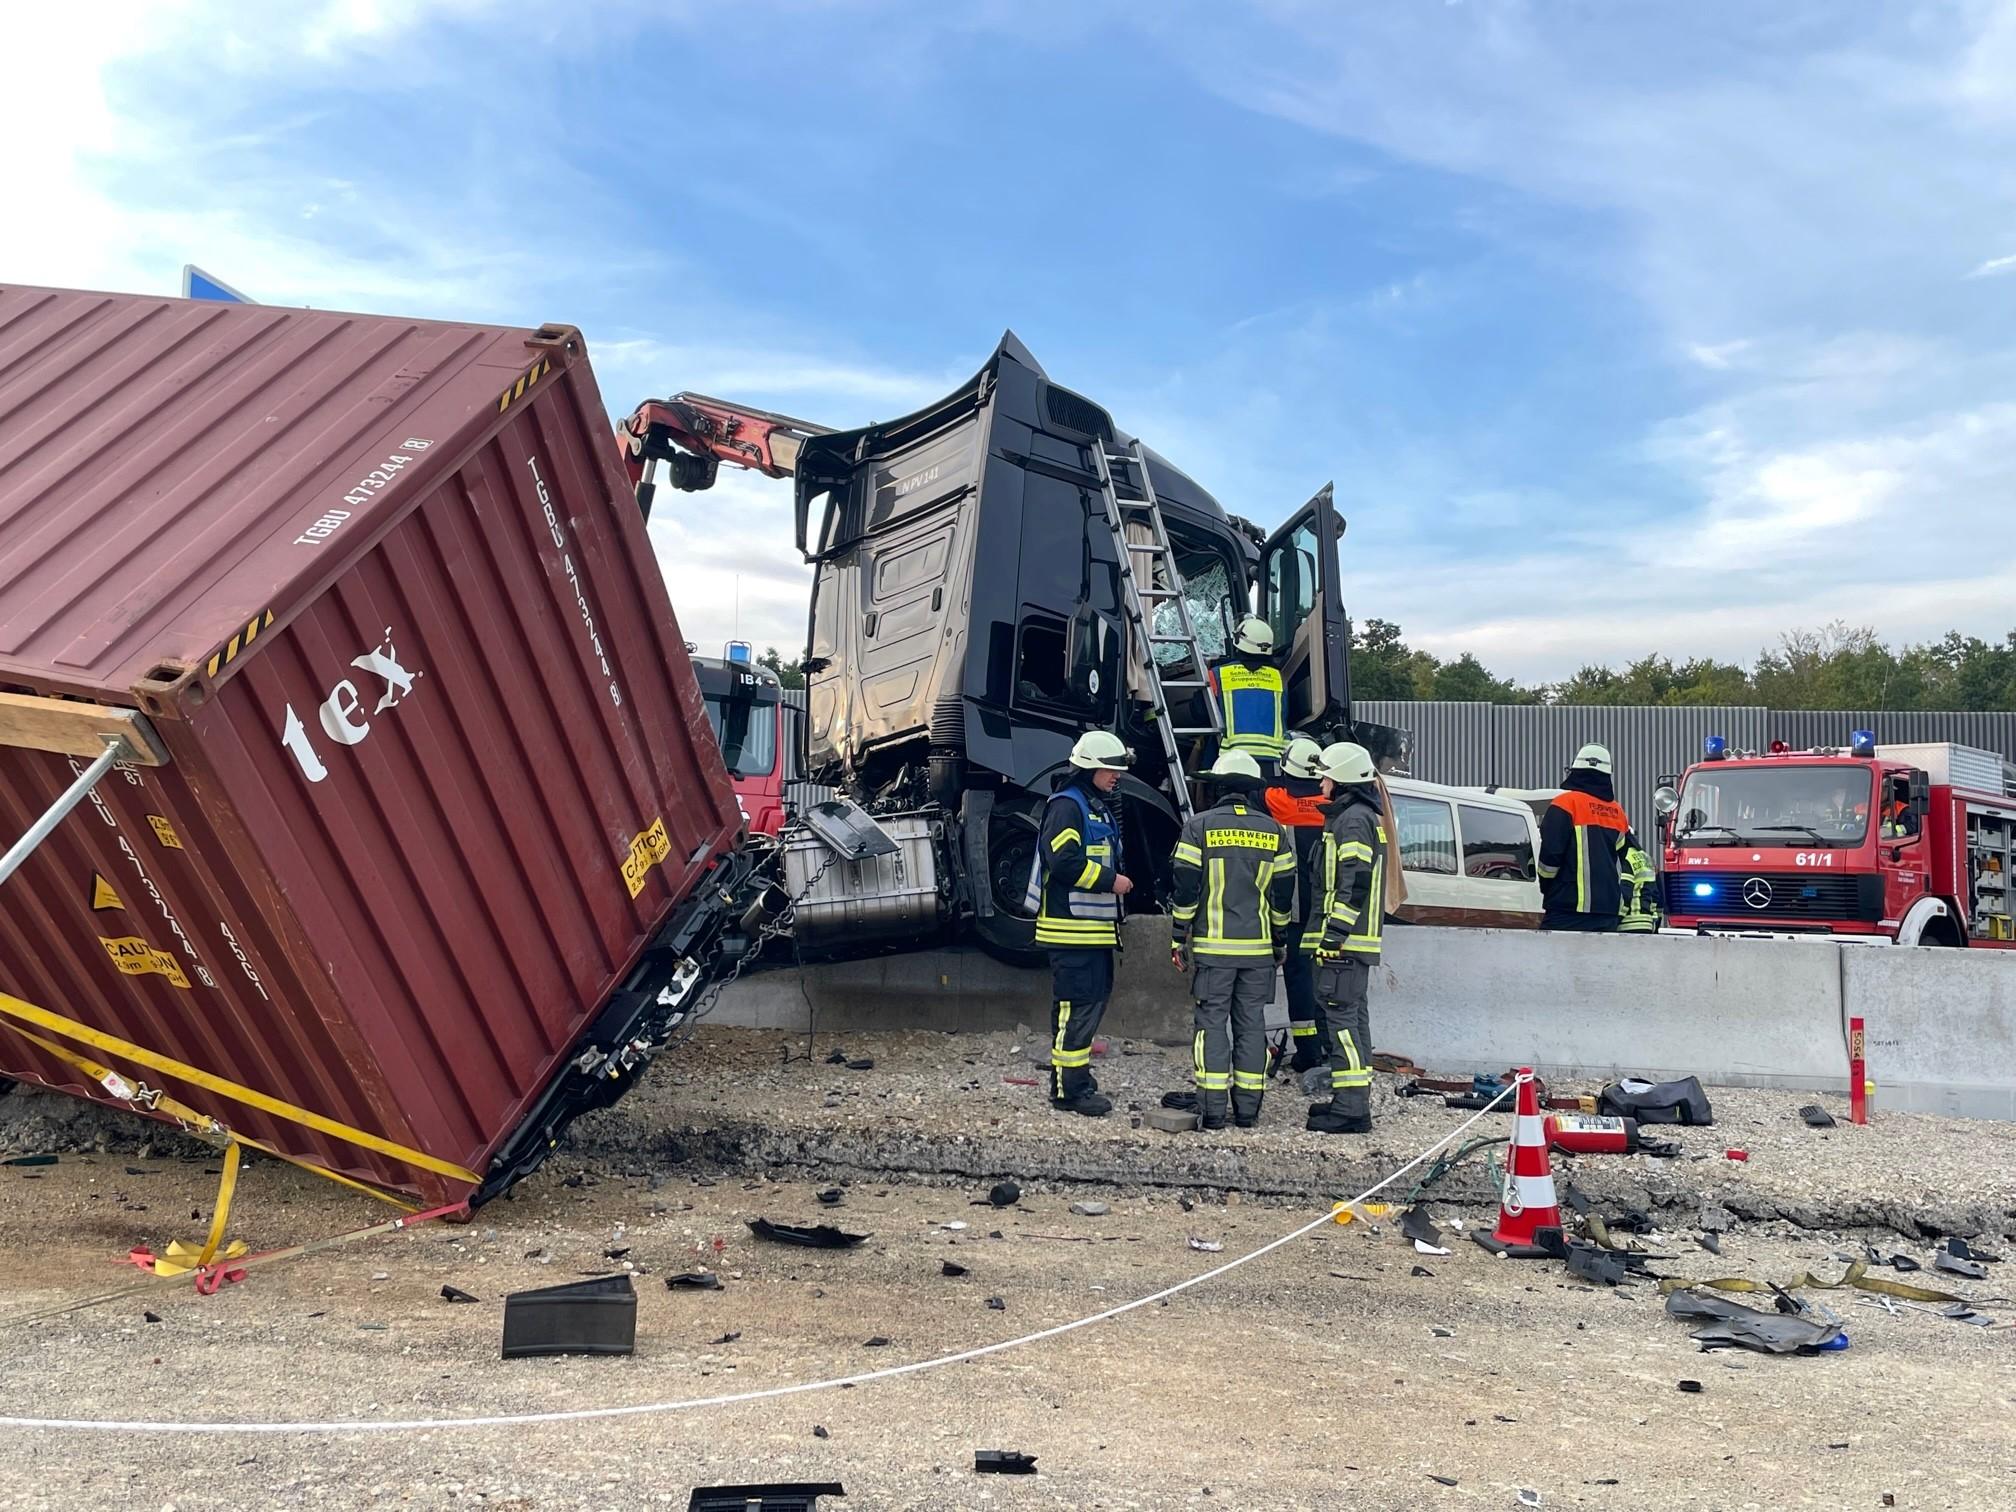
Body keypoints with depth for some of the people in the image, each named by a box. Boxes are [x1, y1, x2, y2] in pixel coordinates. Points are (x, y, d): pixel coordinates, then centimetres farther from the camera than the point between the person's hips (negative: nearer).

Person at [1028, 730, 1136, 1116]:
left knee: (1095, 997, 15)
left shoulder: (1099, 807, 21)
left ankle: (1075, 1069, 26)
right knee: (1076, 1004, -9)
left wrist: (1115, 880, 13)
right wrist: (1110, 881, -17)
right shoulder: (1067, 805, -12)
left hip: (1096, 926, 10)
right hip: (1071, 926, -10)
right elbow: (1062, 860, -23)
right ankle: (1069, 1088, -6)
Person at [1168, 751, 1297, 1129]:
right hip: (1259, 948, 3)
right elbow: (1283, 895, 9)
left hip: (1212, 945, -3)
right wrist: (1279, 942, 18)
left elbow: (1185, 888, -6)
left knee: (1212, 1023, 2)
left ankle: (1213, 1110, 0)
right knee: (1251, 1024, 8)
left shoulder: (1200, 826, -4)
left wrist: (1178, 938, 2)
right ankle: (1248, 1108, 11)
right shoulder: (1274, 832, 6)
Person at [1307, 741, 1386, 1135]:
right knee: (1354, 1017, 14)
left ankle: (1350, 1108, -10)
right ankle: (1353, 1101, 21)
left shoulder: (1354, 819, -14)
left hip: (1347, 940, -11)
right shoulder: (1366, 817, 20)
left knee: (1341, 1017, -10)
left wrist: (1335, 933, -22)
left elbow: (1355, 884, -21)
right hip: (1358, 939, 11)